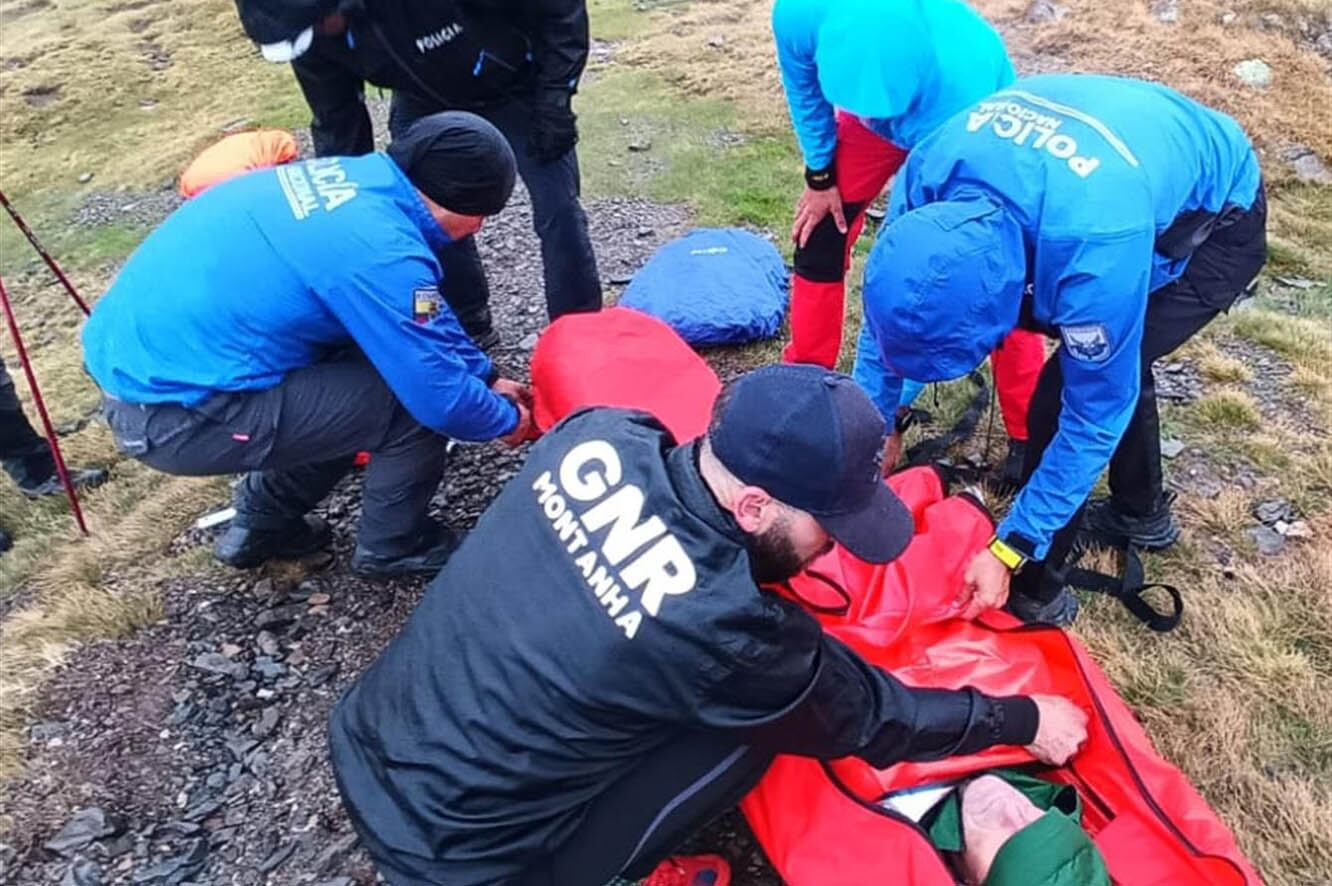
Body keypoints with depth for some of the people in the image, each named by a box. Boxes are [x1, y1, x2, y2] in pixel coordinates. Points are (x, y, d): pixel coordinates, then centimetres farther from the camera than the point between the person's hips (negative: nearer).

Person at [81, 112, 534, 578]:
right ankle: (391, 546, 16)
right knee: (417, 402, -8)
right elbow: (442, 397, -18)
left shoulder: (349, 176, 5)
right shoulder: (382, 252, -23)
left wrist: (487, 376, 17)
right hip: (173, 414, -9)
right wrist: (507, 419, 1)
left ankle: (261, 522, 29)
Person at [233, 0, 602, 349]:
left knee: (557, 209, -12)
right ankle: (469, 325, 15)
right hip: (425, 103, 5)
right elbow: (336, 128, -5)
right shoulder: (312, 36, -23)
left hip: (514, 87, -4)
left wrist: (554, 98, -28)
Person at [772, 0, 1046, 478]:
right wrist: (820, 174, 0)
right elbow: (805, 88, -8)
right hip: (874, 113, 4)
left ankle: (1028, 434, 5)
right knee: (819, 239, -1)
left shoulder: (961, 87, -44)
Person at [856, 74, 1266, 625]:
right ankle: (1142, 512, 45)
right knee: (1114, 362, 19)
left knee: (1068, 393, -14)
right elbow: (888, 297, -10)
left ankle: (1034, 593, 4)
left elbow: (1096, 414, -30)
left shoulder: (1097, 249, -45)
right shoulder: (931, 170, -28)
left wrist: (1008, 550, -23)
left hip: (1220, 223, -6)